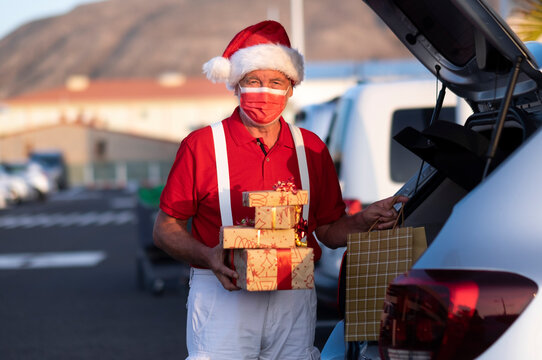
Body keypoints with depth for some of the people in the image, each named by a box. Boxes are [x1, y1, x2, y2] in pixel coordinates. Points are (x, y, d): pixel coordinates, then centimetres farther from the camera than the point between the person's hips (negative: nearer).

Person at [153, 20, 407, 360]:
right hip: (222, 296, -3)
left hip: (294, 298, 3)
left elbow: (329, 231, 15)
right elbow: (165, 229, 2)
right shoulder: (201, 145, 0)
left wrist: (365, 220, -5)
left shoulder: (312, 149, 10)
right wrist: (208, 256, -16)